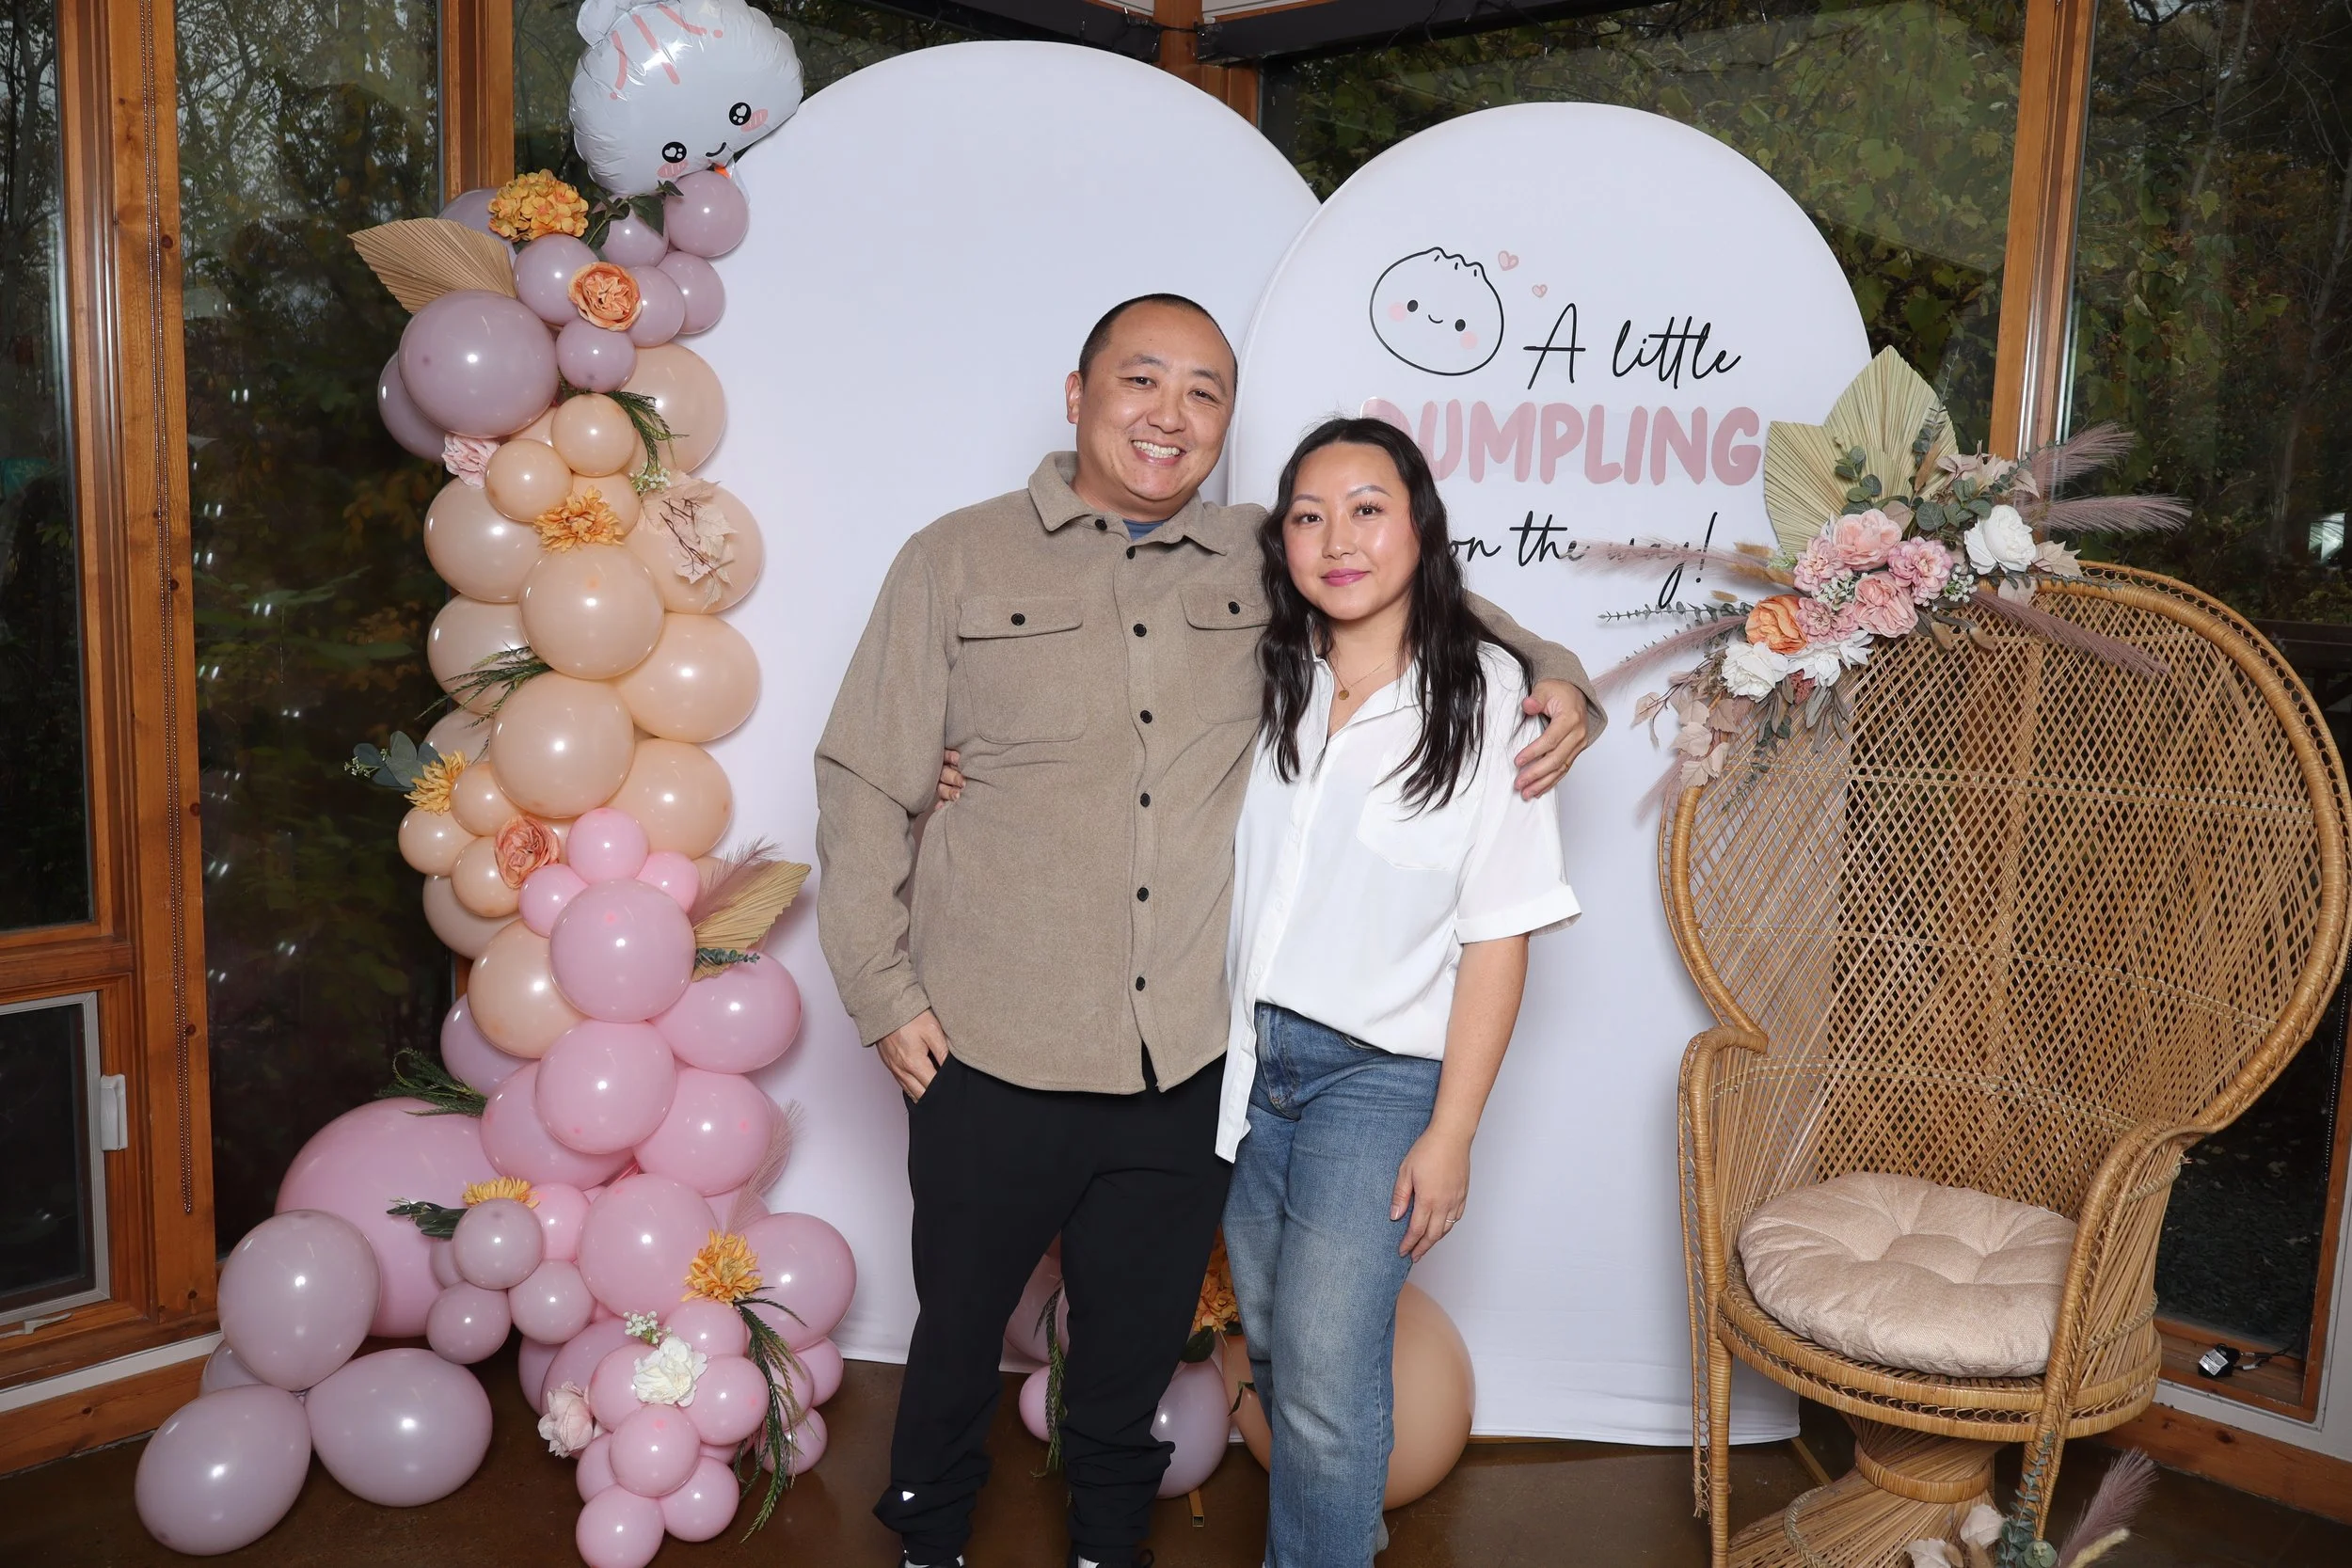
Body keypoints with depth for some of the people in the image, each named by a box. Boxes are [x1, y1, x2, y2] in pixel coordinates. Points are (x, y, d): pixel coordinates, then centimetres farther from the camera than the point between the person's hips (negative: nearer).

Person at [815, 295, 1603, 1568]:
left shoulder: (1262, 567, 4)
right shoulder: (958, 562, -2)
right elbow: (864, 784, 0)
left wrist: (1551, 676, 1)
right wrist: (884, 993, -4)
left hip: (1187, 1061, 2)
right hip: (994, 1049, -1)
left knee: (1138, 1343, 19)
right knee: (959, 1325, 18)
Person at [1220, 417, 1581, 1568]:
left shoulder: (1484, 697, -10)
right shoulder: (1262, 680, 2)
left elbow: (1498, 935, -9)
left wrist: (1450, 1134, -11)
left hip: (1380, 1074, -4)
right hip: (1249, 1054, 5)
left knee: (1326, 1379, -4)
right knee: (1270, 1344, 17)